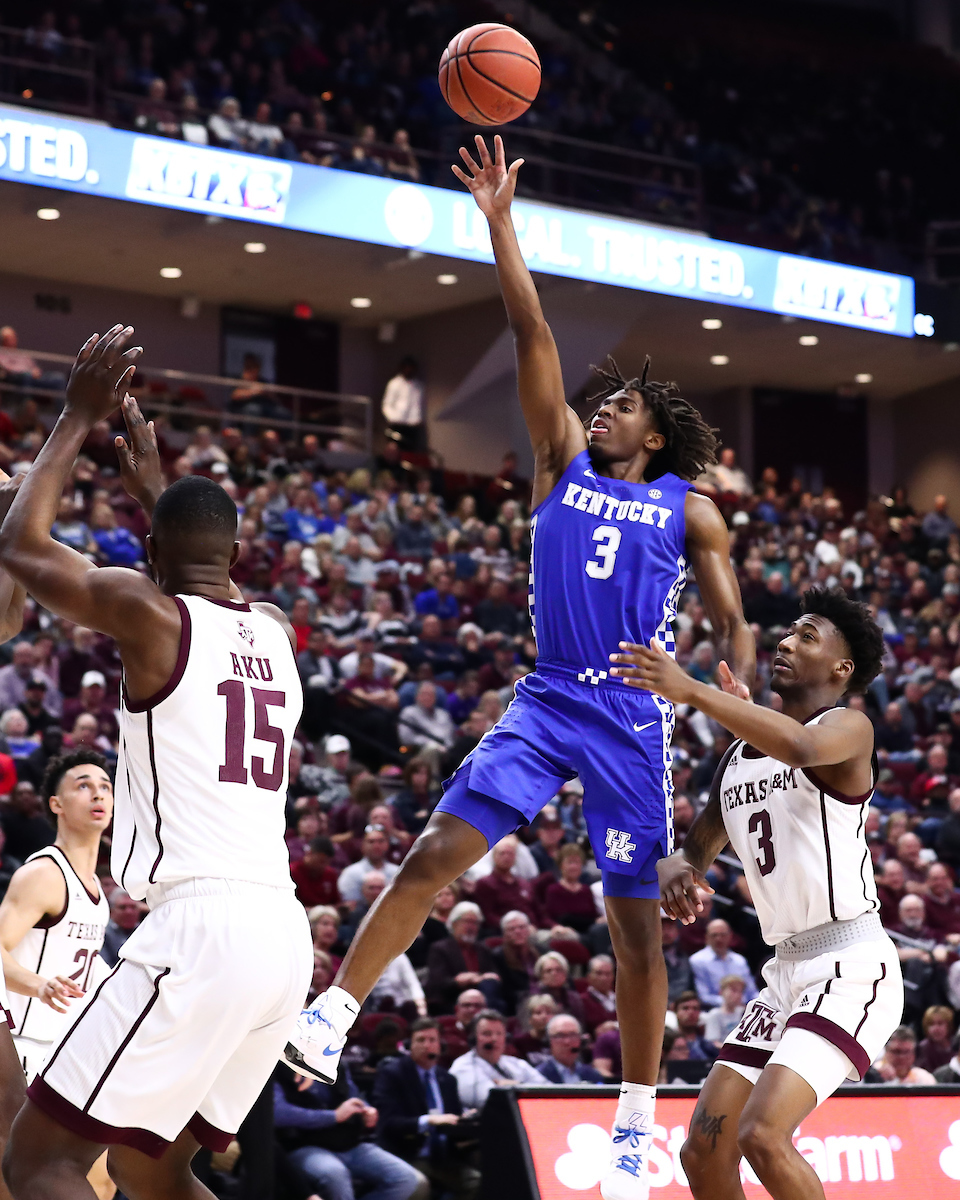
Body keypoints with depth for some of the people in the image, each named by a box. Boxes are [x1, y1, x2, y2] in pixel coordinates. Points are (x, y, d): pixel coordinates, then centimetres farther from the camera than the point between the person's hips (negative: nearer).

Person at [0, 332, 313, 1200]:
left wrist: (79, 419, 16)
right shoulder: (275, 631, 16)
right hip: (284, 935, 8)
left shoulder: (147, 611, -4)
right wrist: (154, 487, 48)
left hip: (201, 928, -8)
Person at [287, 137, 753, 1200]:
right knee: (435, 853, -14)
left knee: (635, 921, 2)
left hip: (636, 720, -1)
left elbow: (731, 621, 4)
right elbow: (532, 333, 3)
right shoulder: (564, 458, 10)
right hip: (546, 701, 1)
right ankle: (330, 1019, -12)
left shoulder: (687, 508, 7)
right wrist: (500, 219, -2)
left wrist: (738, 695, -16)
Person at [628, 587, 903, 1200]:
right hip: (787, 973, 8)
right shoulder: (737, 757, 18)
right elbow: (695, 851, 24)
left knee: (762, 1135, -24)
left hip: (852, 969, -8)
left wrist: (691, 690, -35)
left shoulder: (849, 726, -6)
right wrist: (676, 871, -2)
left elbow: (802, 746, -30)